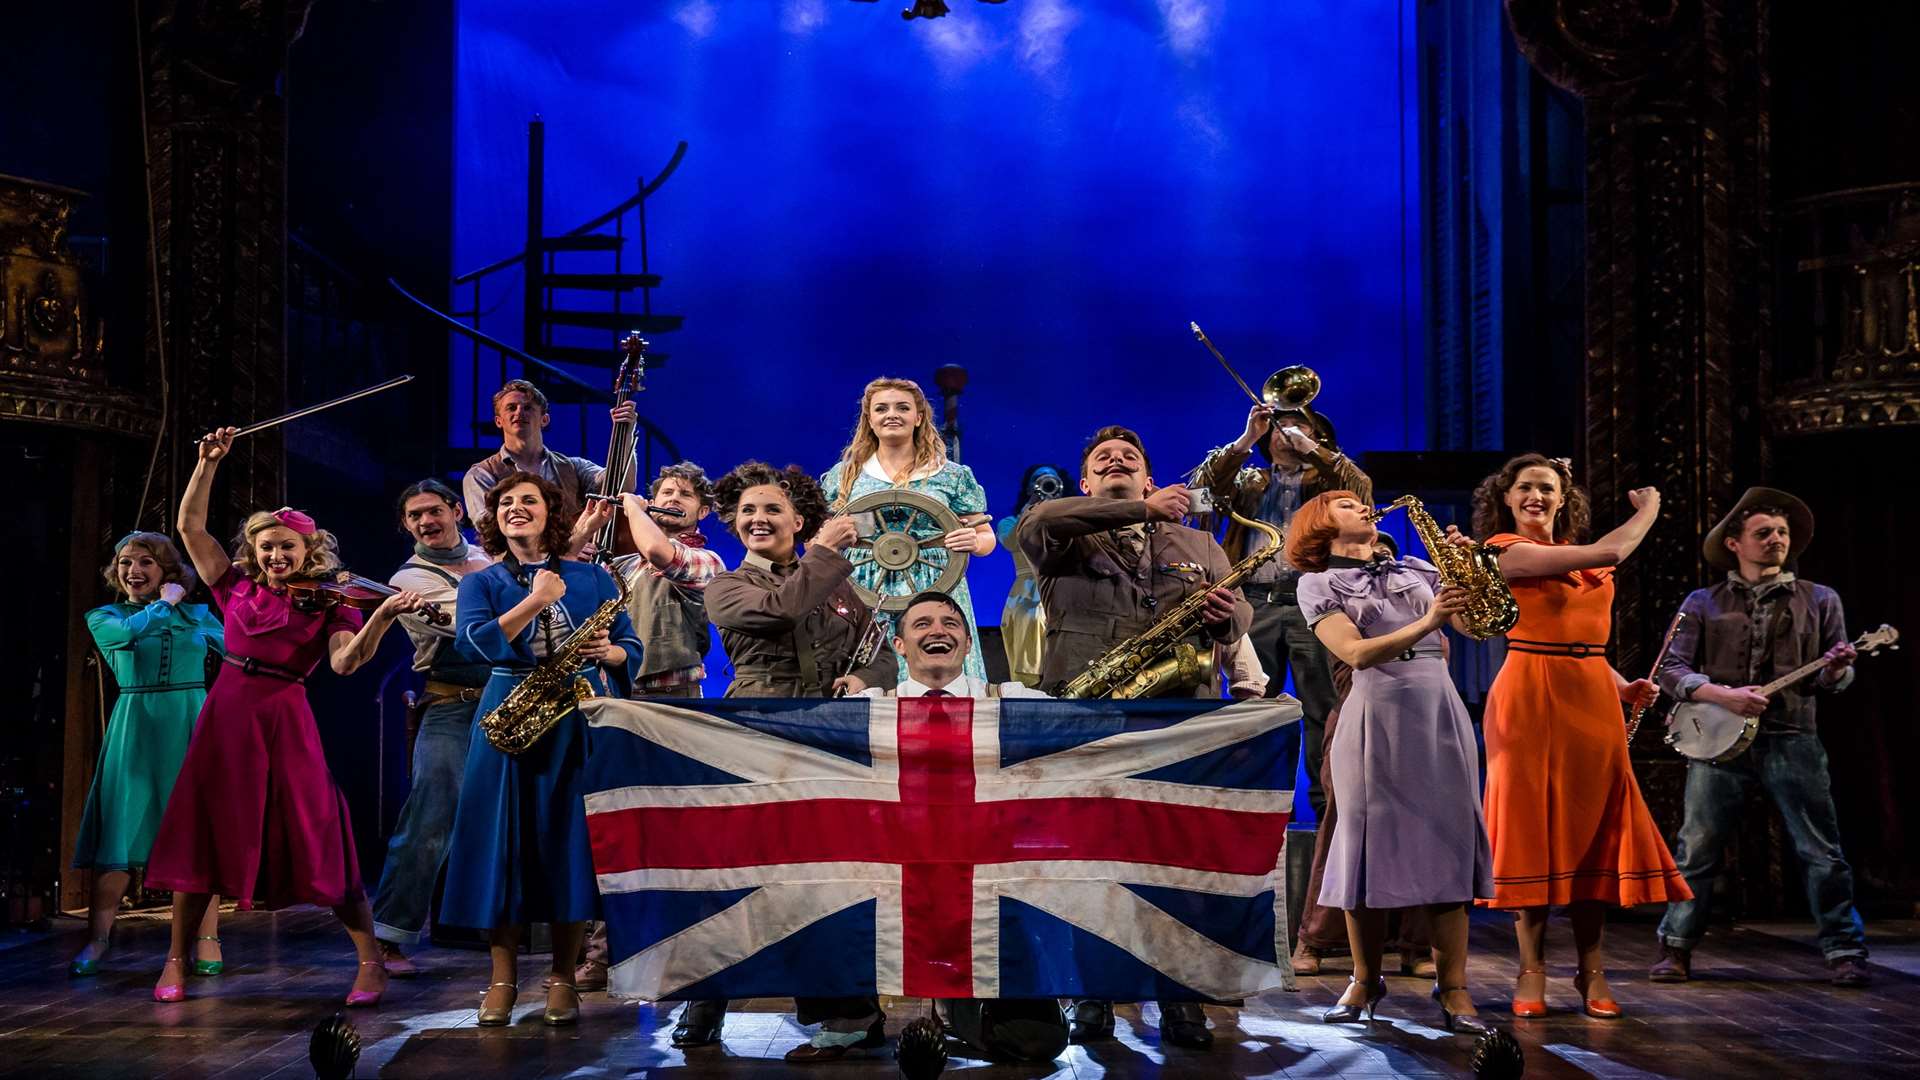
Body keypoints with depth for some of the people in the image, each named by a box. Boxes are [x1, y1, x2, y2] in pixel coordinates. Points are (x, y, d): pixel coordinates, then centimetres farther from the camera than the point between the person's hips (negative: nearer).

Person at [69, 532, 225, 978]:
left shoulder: (197, 614, 11)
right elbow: (127, 634, -15)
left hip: (192, 724, 1)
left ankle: (206, 940, 1)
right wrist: (164, 604, -2)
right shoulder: (105, 618, 8)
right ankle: (98, 939, 7)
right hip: (134, 727, 0)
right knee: (119, 835, -2)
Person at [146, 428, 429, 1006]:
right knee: (204, 834, 7)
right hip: (227, 716, 3)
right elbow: (190, 525, 10)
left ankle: (371, 963, -1)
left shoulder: (330, 606, 2)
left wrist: (383, 616, -30)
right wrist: (209, 463, 3)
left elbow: (345, 661, -15)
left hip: (287, 720, -3)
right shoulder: (238, 586, 10)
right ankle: (177, 960, 20)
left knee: (319, 839, -7)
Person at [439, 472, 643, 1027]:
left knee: (570, 843, 0)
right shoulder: (481, 582, 9)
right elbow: (474, 640, -11)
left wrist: (608, 653, -13)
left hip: (579, 721, 0)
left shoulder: (591, 577, 12)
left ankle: (563, 980, 10)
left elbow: (632, 647, 9)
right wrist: (536, 600, -15)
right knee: (503, 845, -1)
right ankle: (502, 980, 10)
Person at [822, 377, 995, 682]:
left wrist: (974, 542, -11)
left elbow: (986, 537, 11)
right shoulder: (843, 476, 11)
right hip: (862, 601, 1)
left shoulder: (953, 476, 8)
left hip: (934, 597, -1)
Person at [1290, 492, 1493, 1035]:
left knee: (1448, 847, -2)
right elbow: (1355, 652, -10)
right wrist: (1427, 623, -20)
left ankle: (1454, 989, 0)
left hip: (1440, 711, 3)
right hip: (1374, 718, -3)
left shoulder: (1416, 570, 19)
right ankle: (1365, 980, 14)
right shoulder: (1317, 585, 6)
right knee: (1370, 846, -1)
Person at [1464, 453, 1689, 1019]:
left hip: (1592, 698, 7)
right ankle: (1532, 973, 6)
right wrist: (1649, 506, 3)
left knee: (1593, 831, 5)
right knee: (1534, 830, -2)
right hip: (1530, 698, -6)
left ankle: (1592, 973, 12)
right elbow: (1607, 554, -13)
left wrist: (1623, 685, 9)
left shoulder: (1577, 557, 18)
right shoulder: (1504, 549, -6)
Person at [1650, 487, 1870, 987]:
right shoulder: (1702, 603, 9)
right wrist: (1724, 695, -13)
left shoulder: (1819, 600, 11)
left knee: (1822, 852, -2)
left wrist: (1834, 671, -13)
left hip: (1792, 740, 0)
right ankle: (1676, 949, 12)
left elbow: (1836, 678, 11)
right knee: (1697, 851, 1)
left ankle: (1845, 952, 7)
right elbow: (1672, 669, 2)